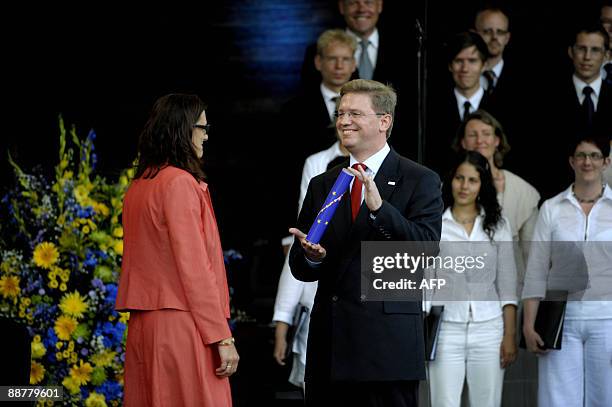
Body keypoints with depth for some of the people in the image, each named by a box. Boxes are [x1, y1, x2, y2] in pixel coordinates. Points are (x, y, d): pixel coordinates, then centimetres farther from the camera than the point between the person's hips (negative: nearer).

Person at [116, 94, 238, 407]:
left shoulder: (139, 185, 14)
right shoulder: (180, 182, -11)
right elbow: (193, 266, -15)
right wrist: (222, 337, -13)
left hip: (144, 323, 9)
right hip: (180, 324, -9)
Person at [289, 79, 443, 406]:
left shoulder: (420, 181, 1)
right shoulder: (322, 185, 15)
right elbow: (300, 269, 14)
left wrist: (379, 207, -22)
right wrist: (312, 256, -10)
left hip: (388, 342, -4)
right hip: (330, 343, 4)